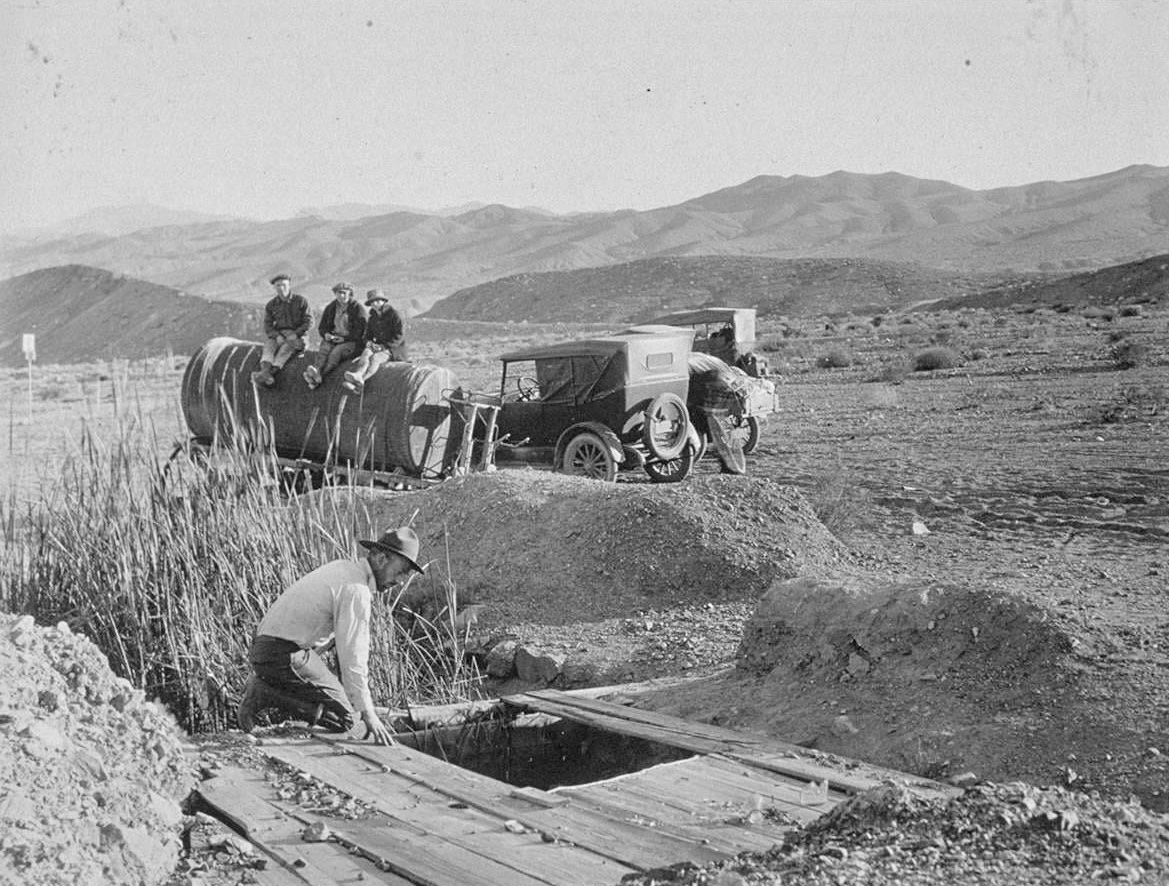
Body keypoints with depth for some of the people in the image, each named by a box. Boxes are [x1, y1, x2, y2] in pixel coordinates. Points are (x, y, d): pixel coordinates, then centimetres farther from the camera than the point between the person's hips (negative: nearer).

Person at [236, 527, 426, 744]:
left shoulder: (343, 568, 14)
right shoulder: (356, 590, -17)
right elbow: (353, 655, -21)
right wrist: (368, 714, -18)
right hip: (285, 658, -10)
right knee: (341, 719, -7)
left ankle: (265, 686, 8)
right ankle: (265, 694, -9)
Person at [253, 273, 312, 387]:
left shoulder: (301, 301, 2)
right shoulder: (271, 305, 9)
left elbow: (309, 322, -3)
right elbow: (268, 326, 5)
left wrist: (295, 334, -17)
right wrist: (277, 336, -17)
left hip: (298, 336, -3)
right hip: (279, 336, 3)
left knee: (287, 347, -34)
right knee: (269, 345, -29)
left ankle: (273, 371, -56)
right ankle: (265, 372, -55)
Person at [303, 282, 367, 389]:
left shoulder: (357, 307, -1)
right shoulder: (330, 307, 14)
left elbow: (359, 331, -6)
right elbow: (322, 327, 21)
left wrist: (344, 338, -16)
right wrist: (326, 334, -2)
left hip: (352, 341, -5)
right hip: (333, 338, 5)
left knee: (336, 352, -34)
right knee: (324, 349, -29)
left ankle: (319, 376, -57)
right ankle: (315, 371, -57)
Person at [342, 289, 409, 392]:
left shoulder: (394, 315, -6)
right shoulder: (373, 318, 14)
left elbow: (400, 336, -11)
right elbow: (368, 335, 22)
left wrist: (384, 346, -18)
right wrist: (369, 342, -3)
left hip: (394, 349, -6)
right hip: (379, 347, 6)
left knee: (375, 357, -35)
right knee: (366, 353, -29)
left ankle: (358, 383, -58)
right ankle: (357, 376, -59)